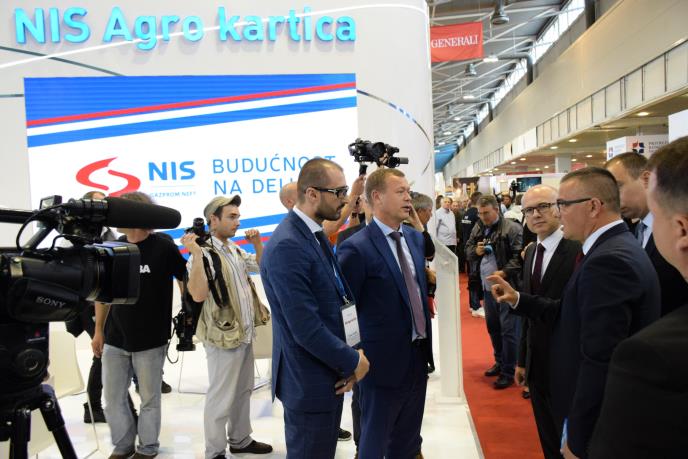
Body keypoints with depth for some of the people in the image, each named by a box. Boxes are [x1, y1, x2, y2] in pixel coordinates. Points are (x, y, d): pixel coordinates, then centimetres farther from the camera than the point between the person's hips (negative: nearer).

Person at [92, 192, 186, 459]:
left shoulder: (163, 248, -10)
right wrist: (98, 331, 11)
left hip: (150, 340, -4)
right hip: (115, 340, 4)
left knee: (149, 399, 9)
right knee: (113, 398, 11)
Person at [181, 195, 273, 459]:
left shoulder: (235, 249, 7)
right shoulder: (204, 253, -18)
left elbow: (262, 267, 21)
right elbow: (198, 295, -30)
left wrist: (257, 243, 5)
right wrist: (196, 253, -35)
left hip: (245, 333, 8)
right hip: (224, 336, -8)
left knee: (243, 391, 20)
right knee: (221, 397, 4)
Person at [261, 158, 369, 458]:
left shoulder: (316, 235, 6)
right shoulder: (286, 246, -25)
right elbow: (306, 328, -27)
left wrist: (347, 358, -1)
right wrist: (353, 361, -13)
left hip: (327, 373, 9)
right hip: (309, 382, -9)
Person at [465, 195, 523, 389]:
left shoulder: (512, 228, -12)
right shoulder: (478, 228, 10)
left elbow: (519, 255, -16)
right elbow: (467, 250, 17)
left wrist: (505, 272, -25)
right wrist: (475, 251, -4)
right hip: (487, 286, 7)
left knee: (509, 329, -1)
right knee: (492, 326, 19)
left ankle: (508, 371, 10)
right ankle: (500, 362, 36)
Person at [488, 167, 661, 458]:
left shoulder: (608, 261, -27)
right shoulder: (617, 249, 6)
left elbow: (600, 362, -29)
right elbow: (572, 313, 8)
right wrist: (517, 299, 6)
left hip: (598, 425, -9)